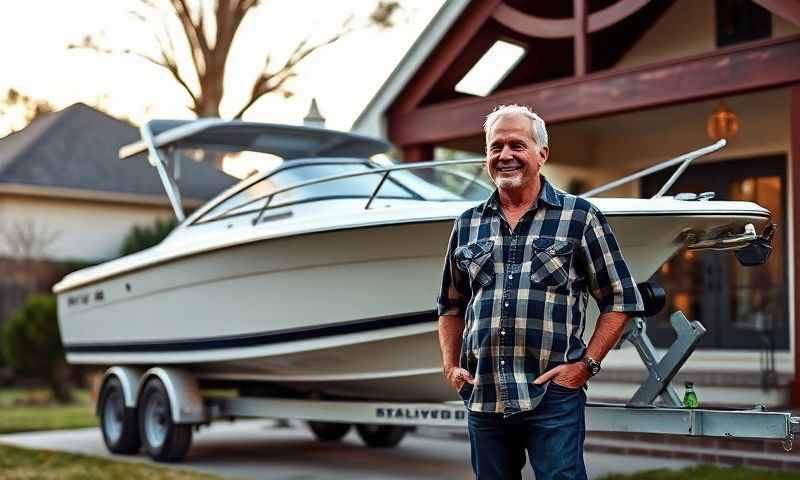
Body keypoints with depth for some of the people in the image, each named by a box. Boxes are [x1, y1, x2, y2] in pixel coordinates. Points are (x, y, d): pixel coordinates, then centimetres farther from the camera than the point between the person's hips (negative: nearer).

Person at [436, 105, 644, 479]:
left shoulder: (579, 217, 2)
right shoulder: (467, 225, 13)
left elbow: (620, 301, 2)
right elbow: (451, 306, 22)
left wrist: (586, 365, -7)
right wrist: (451, 365, 8)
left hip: (553, 397, -4)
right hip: (482, 399, 4)